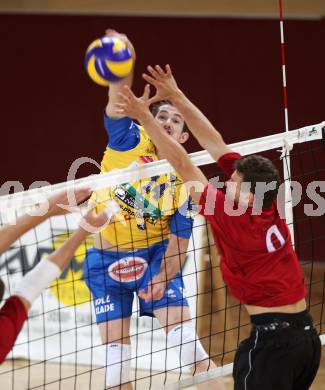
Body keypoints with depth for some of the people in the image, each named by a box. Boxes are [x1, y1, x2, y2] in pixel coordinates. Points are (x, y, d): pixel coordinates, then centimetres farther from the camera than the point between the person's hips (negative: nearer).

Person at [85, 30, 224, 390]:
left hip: (154, 255, 0)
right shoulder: (129, 140, -9)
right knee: (115, 347, 2)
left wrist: (162, 279, -18)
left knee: (183, 332, -10)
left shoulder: (182, 179, -8)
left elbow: (180, 239, -6)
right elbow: (118, 104, -28)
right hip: (105, 258, 1)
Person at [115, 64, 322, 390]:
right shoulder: (270, 210, 3)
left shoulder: (234, 220, -14)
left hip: (272, 338, -8)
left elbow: (182, 165, -11)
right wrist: (177, 97, 11)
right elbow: (216, 145, 6)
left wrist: (145, 117, -7)